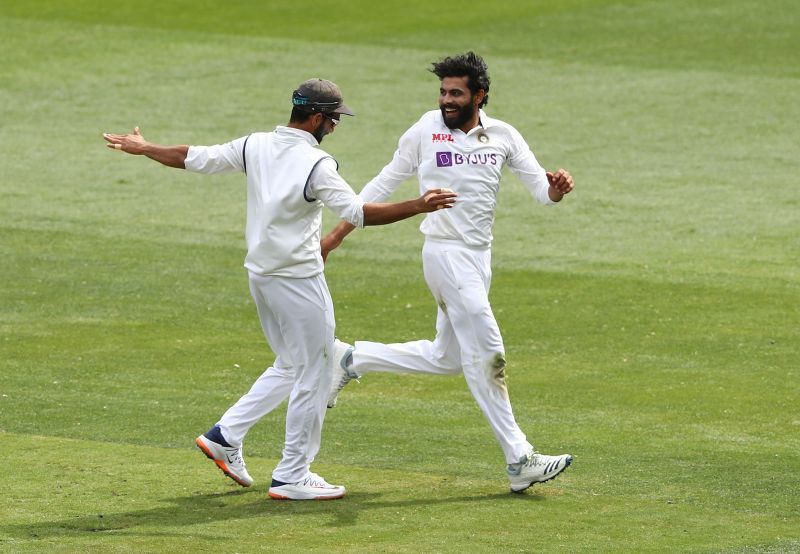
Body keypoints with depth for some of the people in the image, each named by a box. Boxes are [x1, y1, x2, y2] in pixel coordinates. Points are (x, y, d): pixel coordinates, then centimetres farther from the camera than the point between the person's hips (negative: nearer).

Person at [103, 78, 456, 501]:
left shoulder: (255, 146, 2)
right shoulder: (316, 164, -17)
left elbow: (194, 158, 9)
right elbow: (357, 212, -25)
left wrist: (142, 149, 23)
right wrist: (417, 207, -26)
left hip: (259, 275, 8)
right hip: (298, 281, -8)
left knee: (290, 367, 22)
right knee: (313, 375, 3)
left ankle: (225, 435, 15)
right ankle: (292, 477, 6)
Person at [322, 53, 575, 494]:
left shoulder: (503, 137, 4)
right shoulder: (425, 131, -5)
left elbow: (541, 191, 1)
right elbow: (385, 183, 4)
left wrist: (556, 188, -24)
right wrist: (339, 232, 3)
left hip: (479, 257, 6)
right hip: (446, 254, -6)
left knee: (446, 358, 14)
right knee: (486, 356, -9)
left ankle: (353, 360, 29)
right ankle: (519, 461, -7)